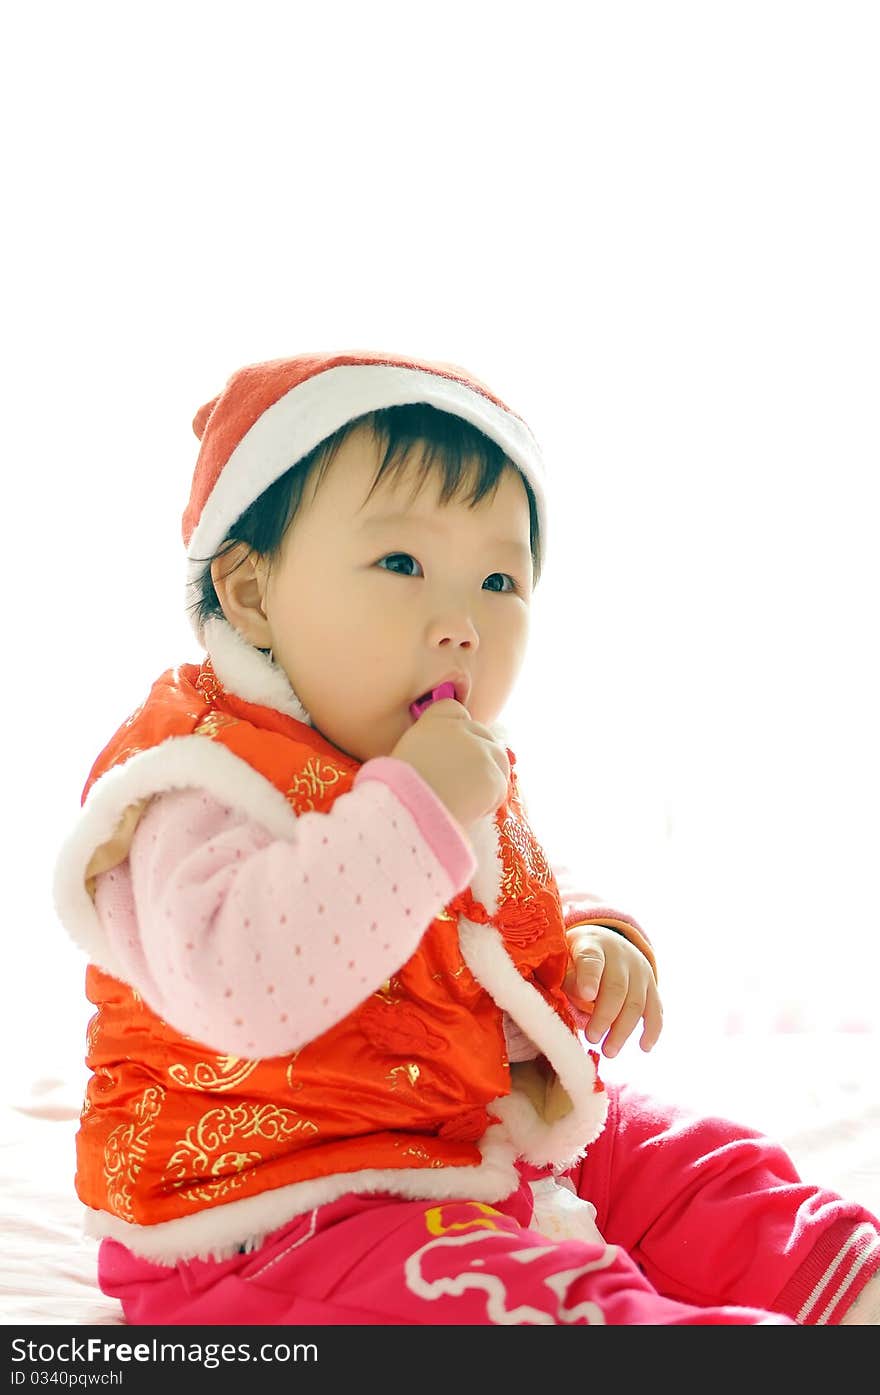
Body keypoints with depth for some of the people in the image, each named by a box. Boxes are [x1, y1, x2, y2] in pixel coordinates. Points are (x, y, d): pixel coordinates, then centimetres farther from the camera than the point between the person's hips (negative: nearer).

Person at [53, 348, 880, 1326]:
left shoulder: (471, 786, 9)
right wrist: (412, 808, -36)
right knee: (533, 1300, -32)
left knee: (714, 1174, 7)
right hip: (295, 1202, -9)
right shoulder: (208, 782, -20)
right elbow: (235, 991, -37)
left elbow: (522, 914, 28)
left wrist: (588, 948, 4)